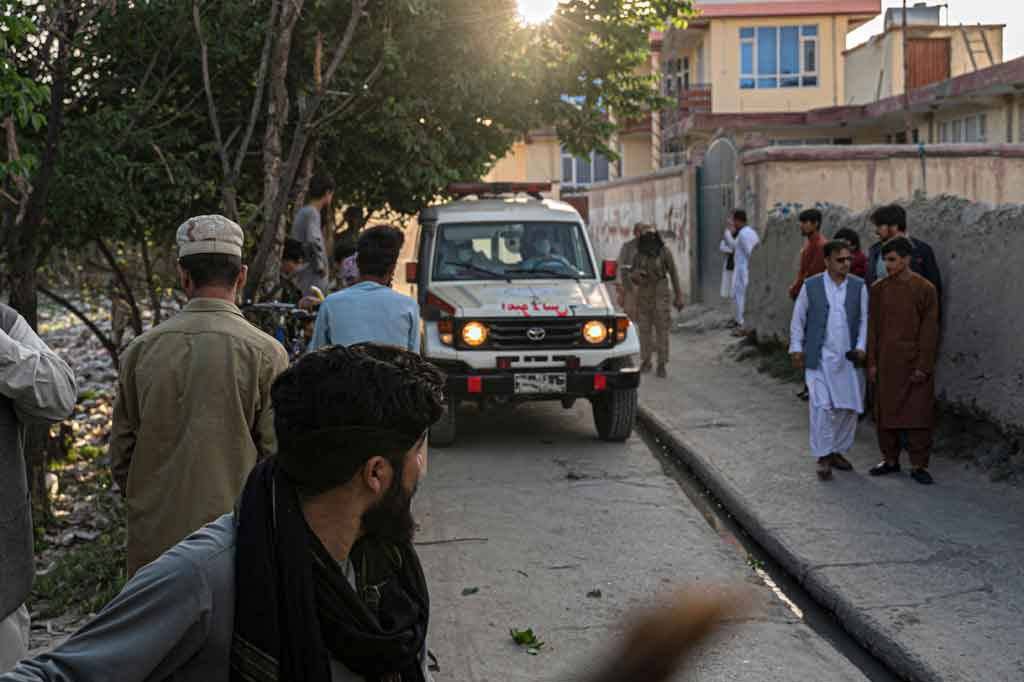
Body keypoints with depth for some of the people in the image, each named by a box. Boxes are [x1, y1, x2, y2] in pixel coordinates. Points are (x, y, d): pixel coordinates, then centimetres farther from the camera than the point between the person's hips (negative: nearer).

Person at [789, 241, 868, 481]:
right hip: (820, 358, -2)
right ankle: (822, 457, -1)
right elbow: (798, 319, 6)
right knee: (822, 407, -9)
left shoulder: (859, 286, 4)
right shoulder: (811, 286, 0)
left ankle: (838, 451, 23)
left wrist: (861, 347, -4)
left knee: (849, 407, 6)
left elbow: (864, 319, 6)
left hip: (849, 359, 3)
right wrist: (796, 348, 2)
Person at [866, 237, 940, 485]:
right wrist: (872, 362, 2)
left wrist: (923, 366, -10)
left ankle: (919, 465, 9)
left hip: (915, 363, -3)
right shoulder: (878, 289, 3)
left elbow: (929, 330, -6)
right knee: (886, 412, 9)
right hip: (886, 362, 3)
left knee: (918, 414, 0)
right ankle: (890, 459, 22)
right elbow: (872, 327, 6)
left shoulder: (925, 289, -6)